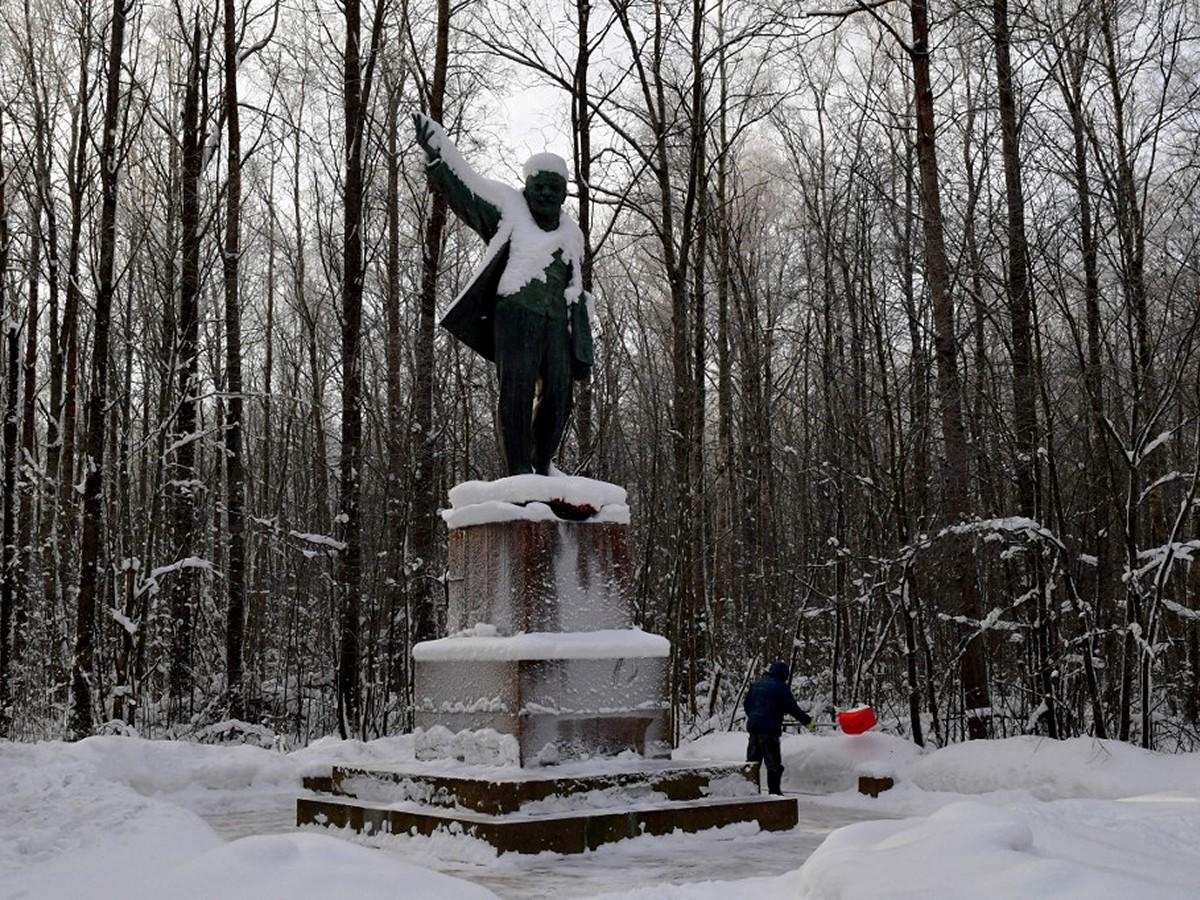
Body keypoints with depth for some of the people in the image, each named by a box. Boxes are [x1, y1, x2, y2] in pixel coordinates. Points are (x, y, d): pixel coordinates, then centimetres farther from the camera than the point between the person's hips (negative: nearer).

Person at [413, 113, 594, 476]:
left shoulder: (572, 235, 22)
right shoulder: (509, 207, 11)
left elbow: (576, 290, 23)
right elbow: (463, 181, 4)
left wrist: (582, 345, 17)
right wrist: (433, 145, -7)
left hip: (556, 322, 5)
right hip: (515, 313, -5)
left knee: (557, 395, -1)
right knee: (516, 390, -15)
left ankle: (542, 468, 8)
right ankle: (519, 470, -16)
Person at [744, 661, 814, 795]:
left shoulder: (756, 684, 15)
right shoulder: (780, 687, -6)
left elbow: (746, 704, 22)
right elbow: (792, 708, -8)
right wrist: (807, 721, 2)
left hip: (753, 725, 7)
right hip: (769, 728, -7)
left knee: (752, 760, 14)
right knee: (773, 762, -1)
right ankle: (774, 791, -2)